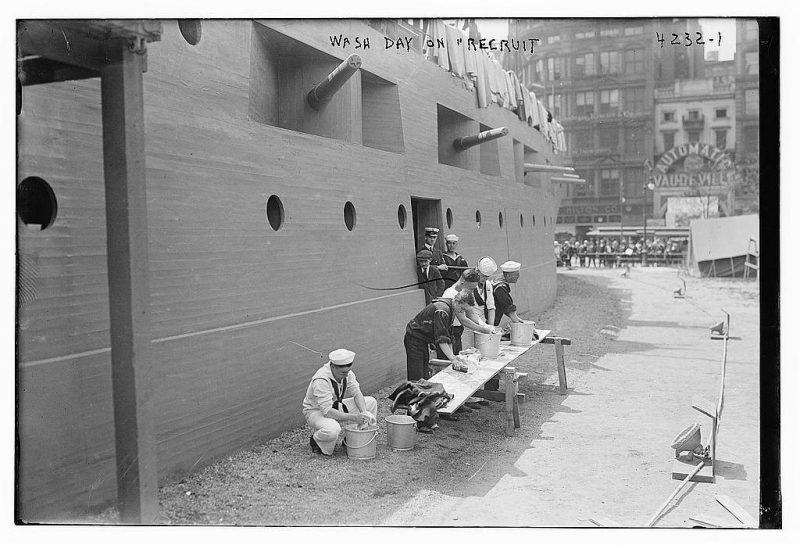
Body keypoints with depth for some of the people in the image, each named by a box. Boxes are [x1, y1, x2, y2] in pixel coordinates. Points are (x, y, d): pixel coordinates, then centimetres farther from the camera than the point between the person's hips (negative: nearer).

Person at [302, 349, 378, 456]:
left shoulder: (346, 372, -11)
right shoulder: (321, 380, -33)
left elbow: (357, 393, -6)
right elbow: (327, 412, -36)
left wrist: (364, 412, -25)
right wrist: (354, 417, -39)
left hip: (336, 406, 8)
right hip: (316, 411, -8)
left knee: (371, 402, -3)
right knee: (332, 429, -41)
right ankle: (316, 440, -5)